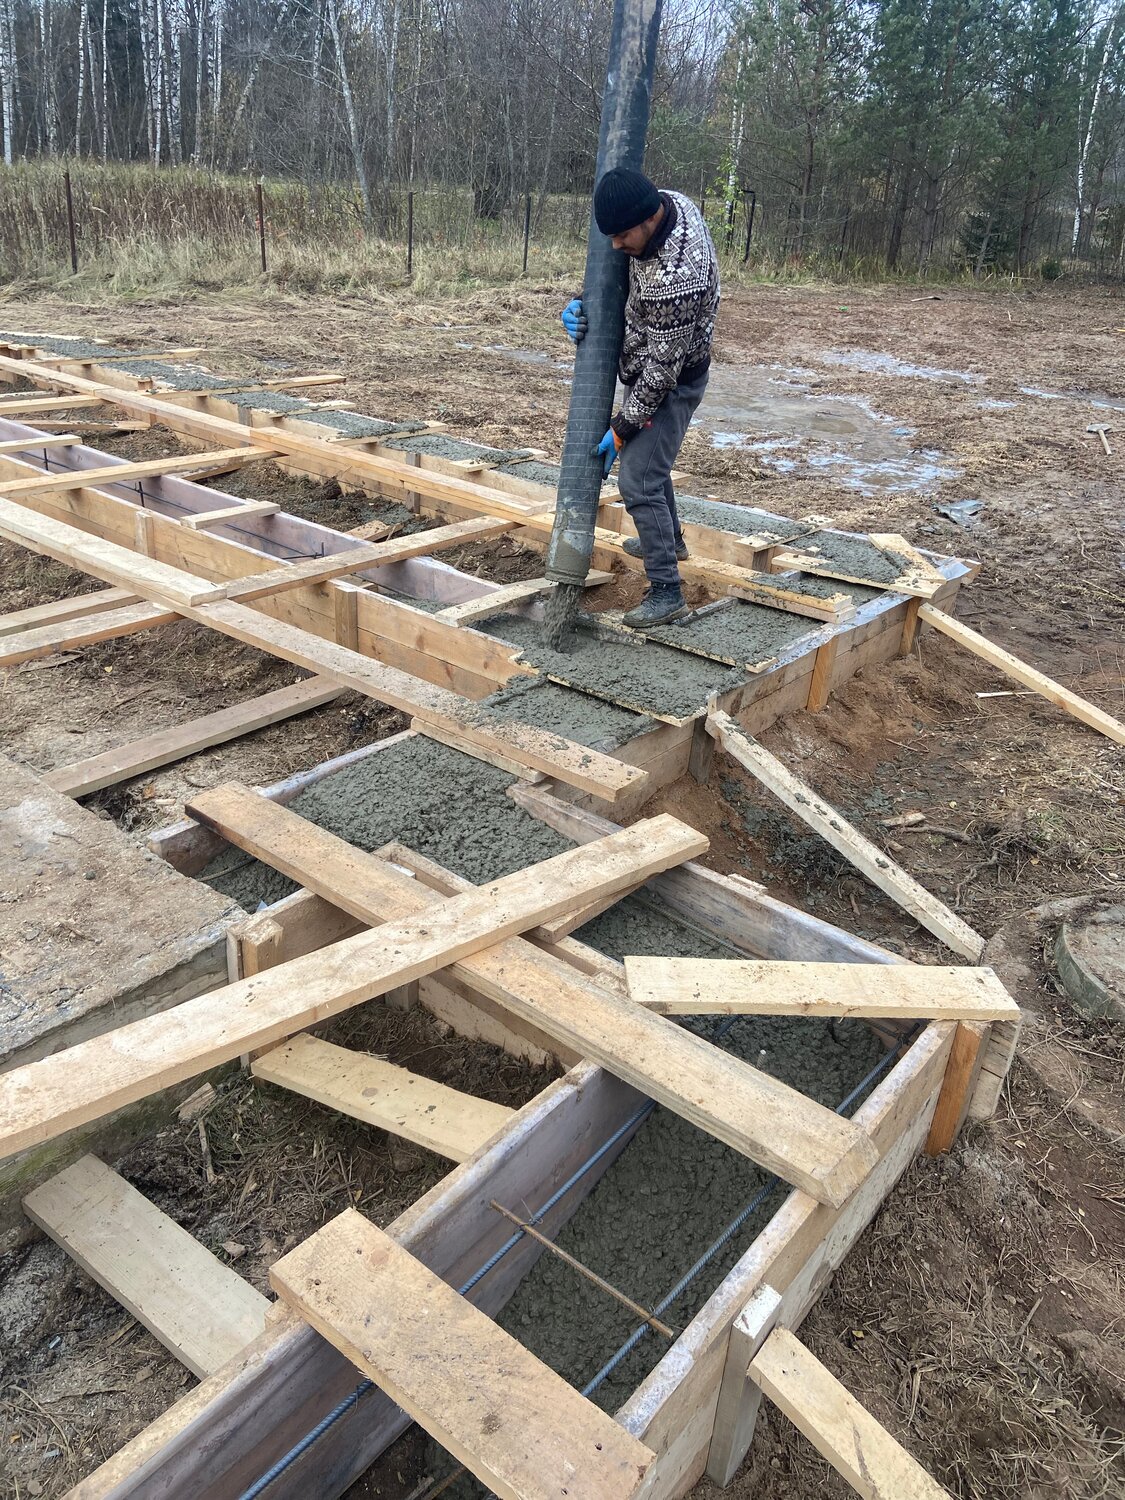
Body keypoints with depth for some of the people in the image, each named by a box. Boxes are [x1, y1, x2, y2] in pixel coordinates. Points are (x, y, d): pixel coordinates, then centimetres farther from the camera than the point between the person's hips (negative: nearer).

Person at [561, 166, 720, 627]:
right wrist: (582, 303, -5)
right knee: (646, 458, 25)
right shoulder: (670, 201, -9)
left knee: (639, 480, -13)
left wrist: (622, 428, -21)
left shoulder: (675, 278, -37)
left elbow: (662, 368, -28)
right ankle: (668, 540, 47)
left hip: (673, 381, -10)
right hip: (650, 367, 10)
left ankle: (666, 591, -5)